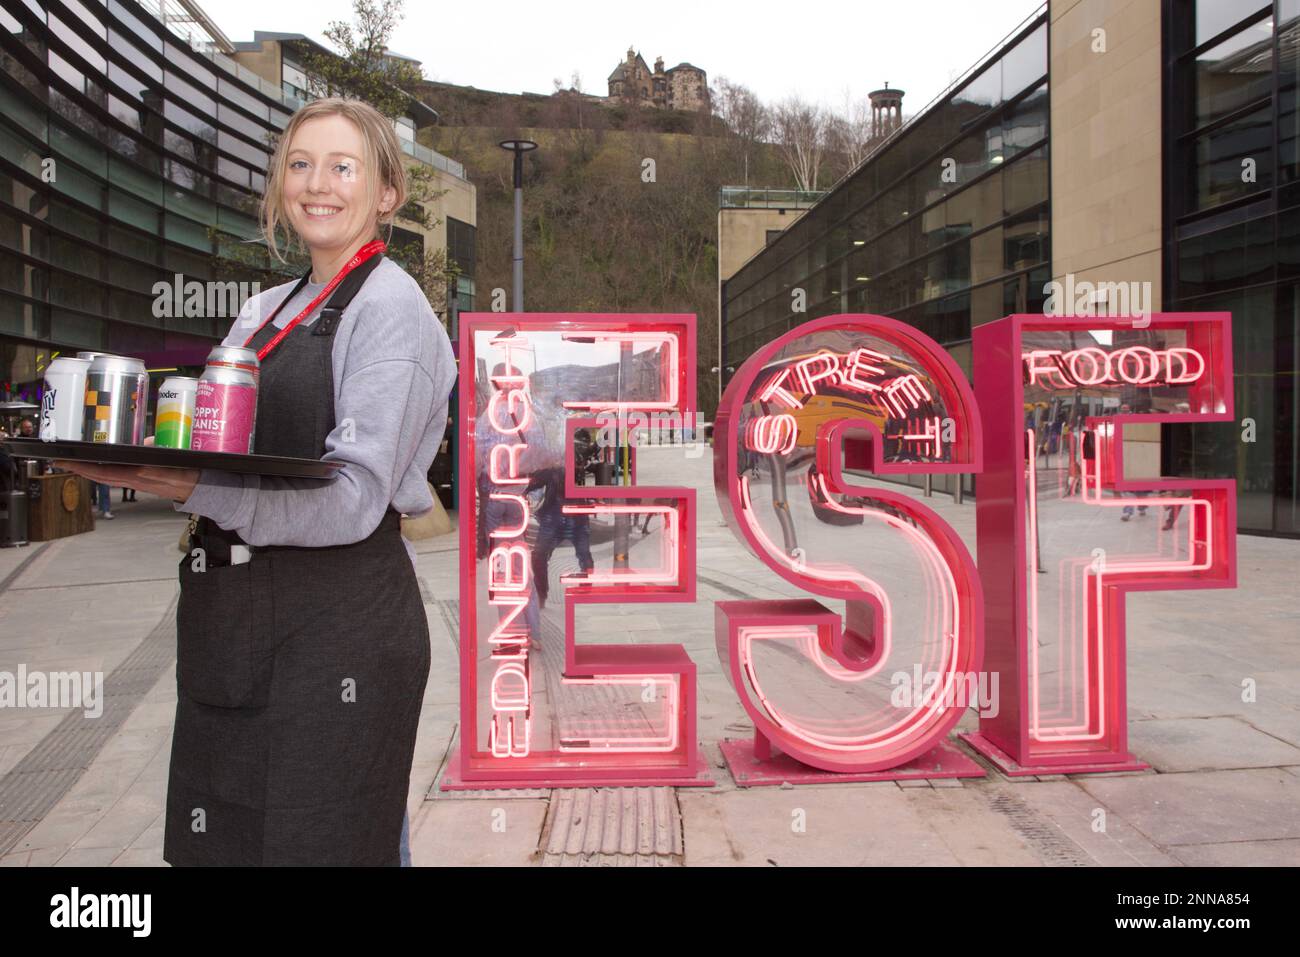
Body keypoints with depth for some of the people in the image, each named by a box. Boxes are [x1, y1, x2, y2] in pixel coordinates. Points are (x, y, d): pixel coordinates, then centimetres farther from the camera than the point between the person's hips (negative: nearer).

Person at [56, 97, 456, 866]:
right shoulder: (266, 311, 15)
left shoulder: (389, 306, -7)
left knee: (315, 839, 5)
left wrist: (198, 492, -26)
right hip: (237, 615, 7)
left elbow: (354, 499, -17)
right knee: (222, 839, 16)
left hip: (338, 623, -7)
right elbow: (225, 459, 14)